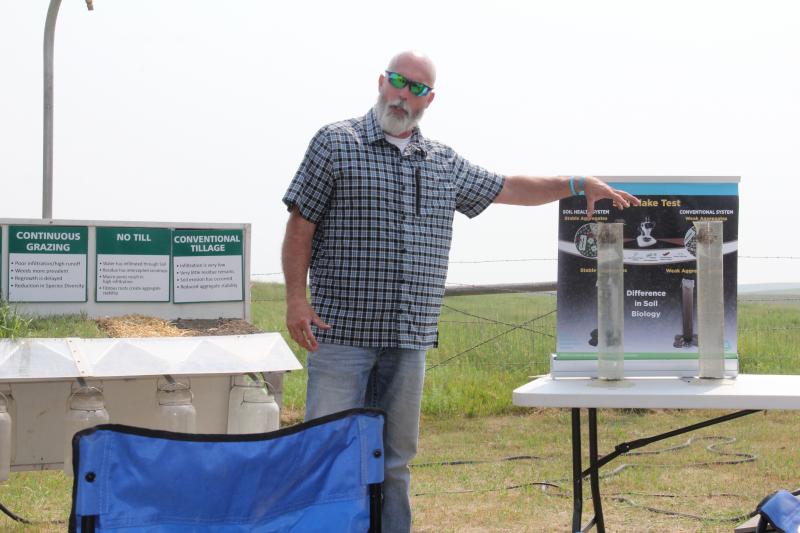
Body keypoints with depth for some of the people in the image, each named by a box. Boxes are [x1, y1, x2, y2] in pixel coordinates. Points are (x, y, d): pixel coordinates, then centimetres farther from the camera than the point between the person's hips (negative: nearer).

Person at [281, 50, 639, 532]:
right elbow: (300, 226, -2)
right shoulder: (336, 144, 1)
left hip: (409, 338, 5)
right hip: (342, 330, -5)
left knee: (395, 457, 9)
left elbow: (508, 189, 25)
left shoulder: (444, 163, 16)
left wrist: (577, 184, 15)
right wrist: (297, 298, -10)